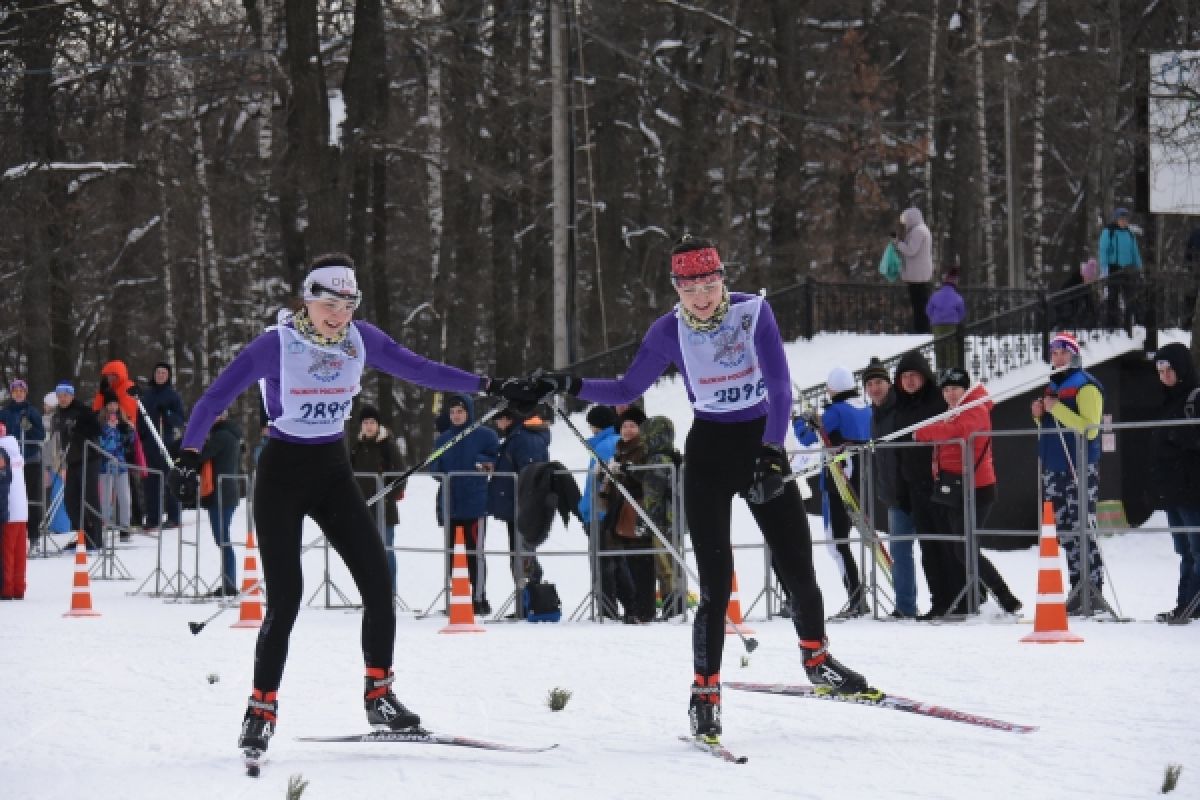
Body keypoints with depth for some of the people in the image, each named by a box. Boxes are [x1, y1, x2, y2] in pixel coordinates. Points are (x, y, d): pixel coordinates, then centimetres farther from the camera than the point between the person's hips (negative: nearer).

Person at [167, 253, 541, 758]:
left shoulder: (360, 340, -1)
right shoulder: (276, 345, -15)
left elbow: (419, 369, 5)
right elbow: (216, 397, -16)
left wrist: (490, 387, 2)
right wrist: (189, 454, -26)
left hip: (334, 473, 5)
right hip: (282, 475, -5)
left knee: (377, 583, -5)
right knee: (285, 601, -10)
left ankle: (378, 696, 10)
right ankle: (260, 711, 3)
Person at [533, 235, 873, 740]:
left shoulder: (754, 312, -12)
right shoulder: (669, 332, -7)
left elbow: (780, 385, -16)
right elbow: (626, 391, 4)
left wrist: (772, 452, -25)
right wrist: (568, 386, -10)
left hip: (762, 442, 1)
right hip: (708, 453, -1)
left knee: (799, 569, 2)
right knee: (717, 584, -10)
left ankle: (816, 659, 29)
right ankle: (705, 694, 1)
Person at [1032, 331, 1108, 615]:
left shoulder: (1086, 386, -7)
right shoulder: (1053, 386, 18)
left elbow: (1089, 429, -17)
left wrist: (1057, 409, -20)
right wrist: (1039, 414, 7)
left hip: (1081, 469, -8)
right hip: (1054, 469, 8)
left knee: (1082, 529, -12)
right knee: (1066, 533, 7)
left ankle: (1094, 590, -12)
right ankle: (1078, 590, 11)